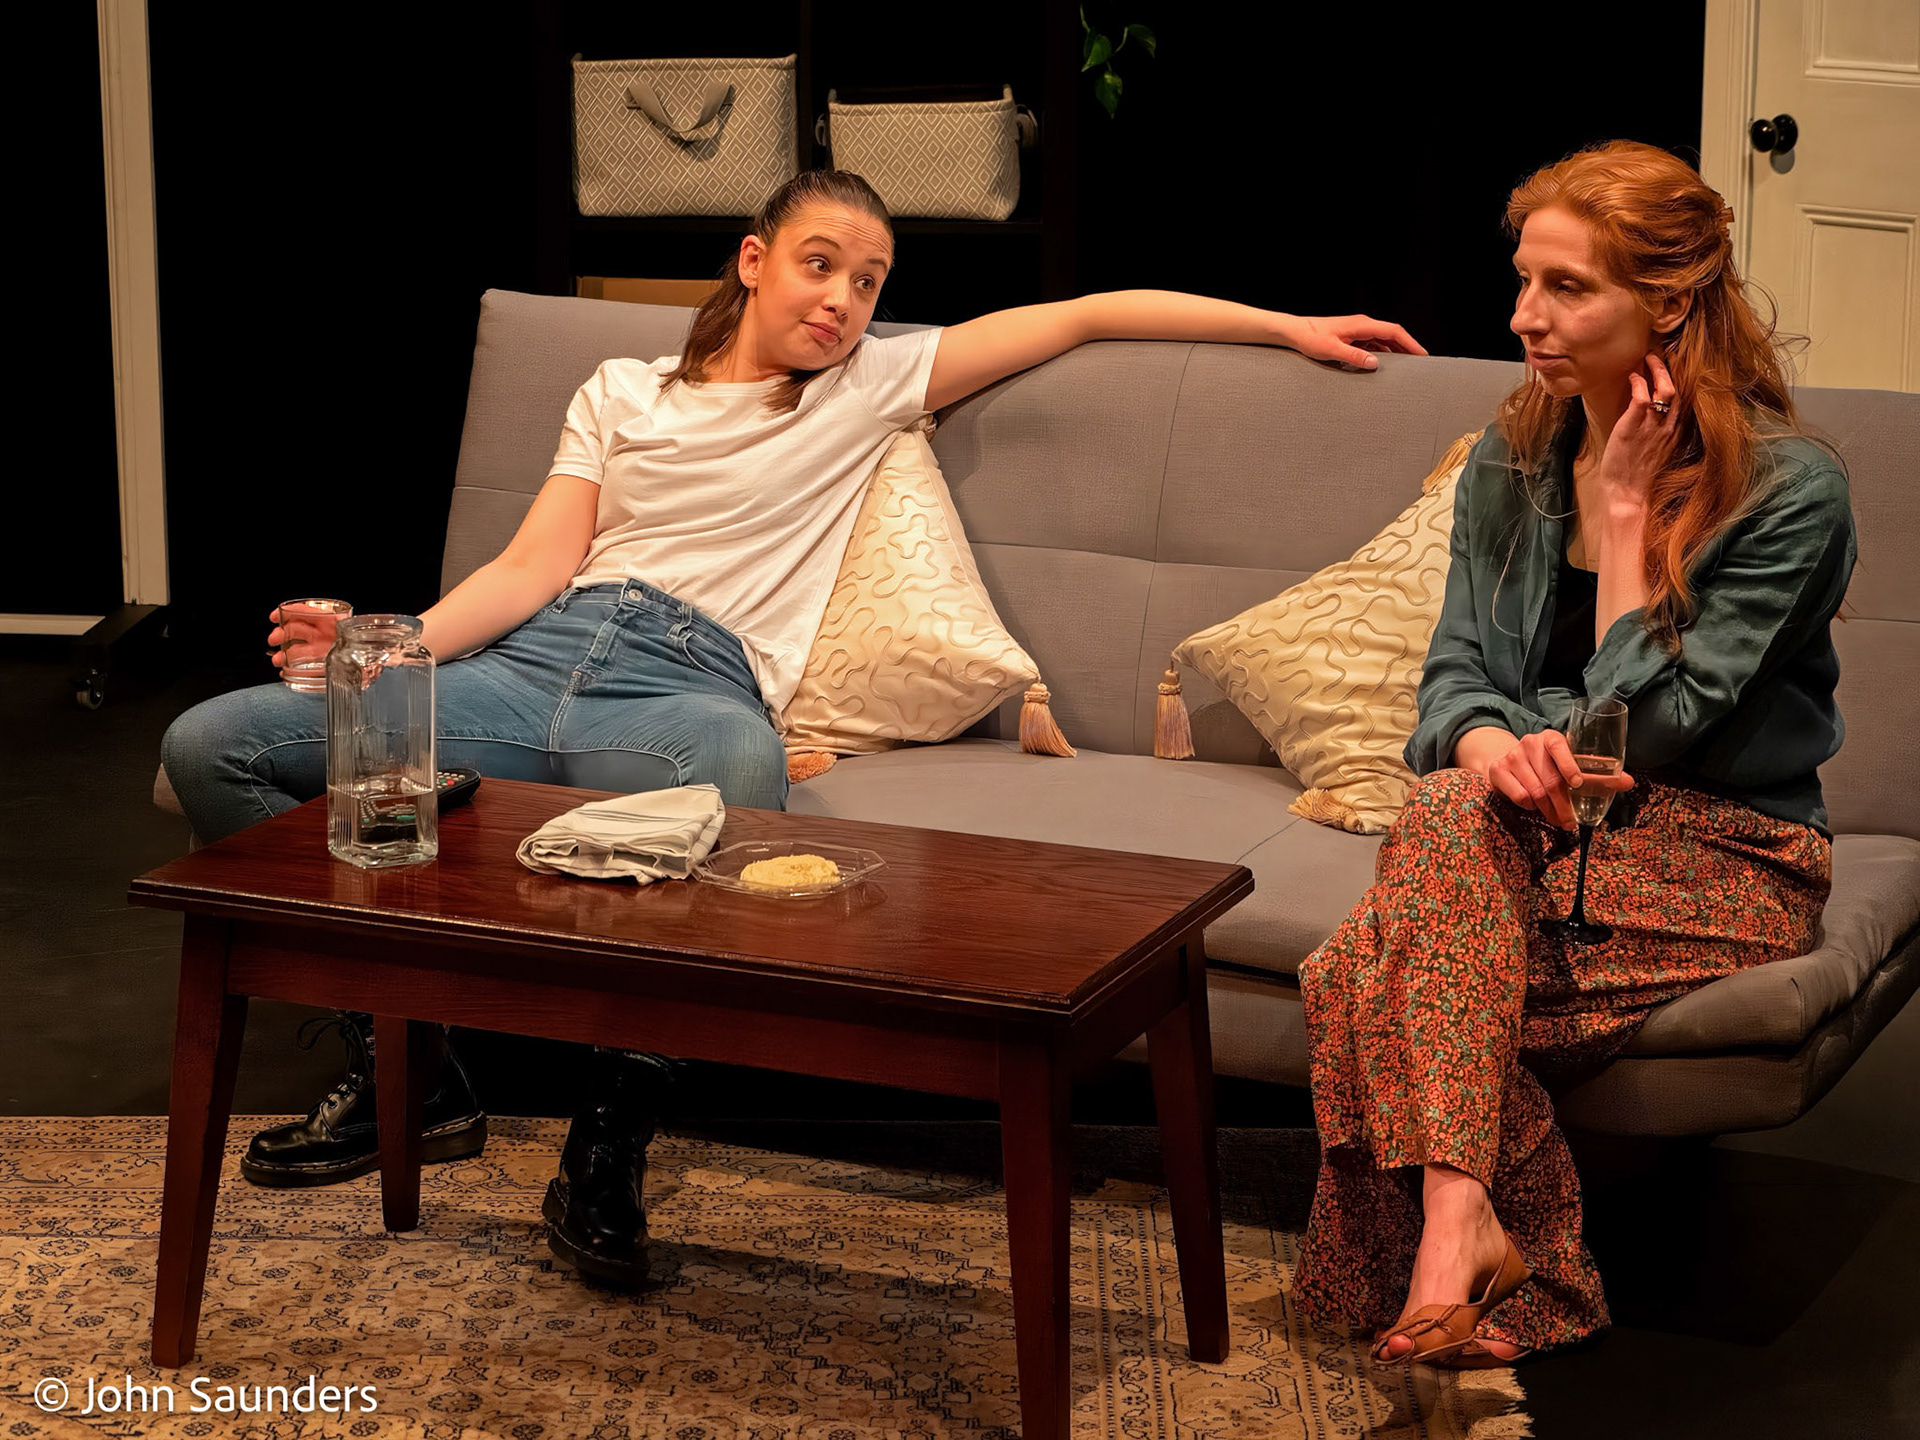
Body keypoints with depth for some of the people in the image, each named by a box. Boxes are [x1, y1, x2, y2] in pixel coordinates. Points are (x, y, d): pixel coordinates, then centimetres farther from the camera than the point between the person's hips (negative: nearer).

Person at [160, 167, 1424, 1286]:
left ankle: (611, 1143, -30)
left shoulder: (877, 385, 19)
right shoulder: (623, 395, 25)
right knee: (213, 744, -14)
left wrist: (1294, 327, 15)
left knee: (745, 763, -45)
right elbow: (533, 568, 13)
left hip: (692, 684, -3)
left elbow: (1086, 315, 19)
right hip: (536, 657, 4)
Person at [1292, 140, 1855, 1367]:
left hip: (1722, 854, -5)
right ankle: (1462, 1218, -38)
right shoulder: (1513, 461, 7)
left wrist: (1628, 509, -13)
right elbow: (1456, 670, 5)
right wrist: (1488, 740, -19)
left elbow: (1646, 725, -17)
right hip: (1551, 820, 5)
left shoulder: (1790, 491, -12)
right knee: (1453, 812, -32)